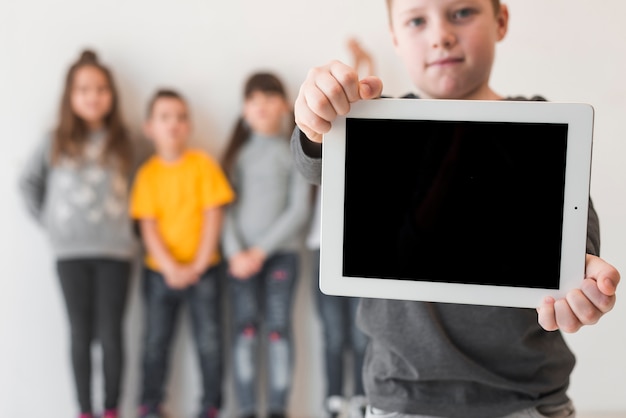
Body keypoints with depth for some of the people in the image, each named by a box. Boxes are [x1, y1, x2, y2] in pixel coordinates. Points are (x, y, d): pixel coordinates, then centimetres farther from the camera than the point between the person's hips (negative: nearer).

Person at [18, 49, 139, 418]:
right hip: (71, 252, 0)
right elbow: (28, 182, 14)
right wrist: (47, 219, 6)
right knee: (81, 335, 5)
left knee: (111, 335, 0)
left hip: (116, 251, 0)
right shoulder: (57, 142, 5)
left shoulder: (123, 142, 6)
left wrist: (127, 226, -3)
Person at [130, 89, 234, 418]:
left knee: (209, 341, 1)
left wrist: (197, 266, -11)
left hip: (203, 269, -1)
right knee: (156, 341, 8)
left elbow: (213, 217, -5)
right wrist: (171, 268, -13)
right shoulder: (148, 173, 0)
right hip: (160, 271, 1)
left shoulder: (203, 165, -3)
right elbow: (148, 227, -3)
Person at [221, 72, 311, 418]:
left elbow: (299, 210, -3)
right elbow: (227, 206, 5)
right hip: (241, 255, 2)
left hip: (281, 252, -2)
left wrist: (261, 250, -10)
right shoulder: (239, 149, 11)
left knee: (278, 328, -3)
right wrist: (235, 252, -9)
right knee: (245, 330, -2)